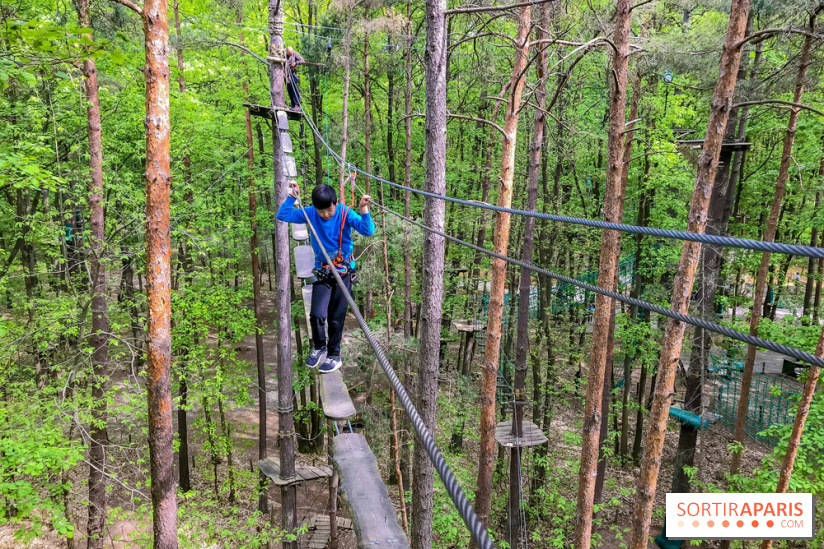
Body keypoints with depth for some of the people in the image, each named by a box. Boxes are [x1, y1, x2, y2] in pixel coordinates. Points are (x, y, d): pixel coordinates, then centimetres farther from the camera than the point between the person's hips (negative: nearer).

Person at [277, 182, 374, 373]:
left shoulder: (346, 213, -13)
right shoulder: (310, 213, -5)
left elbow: (368, 231, -24)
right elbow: (282, 216, -2)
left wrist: (364, 209, -38)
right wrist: (292, 197, -12)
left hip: (344, 271, -2)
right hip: (322, 271, 2)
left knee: (336, 317, 6)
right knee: (317, 314, -8)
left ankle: (334, 354, 25)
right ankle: (319, 347, 21)